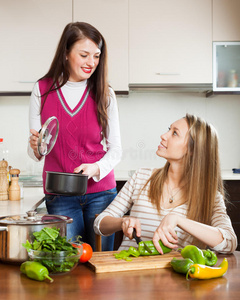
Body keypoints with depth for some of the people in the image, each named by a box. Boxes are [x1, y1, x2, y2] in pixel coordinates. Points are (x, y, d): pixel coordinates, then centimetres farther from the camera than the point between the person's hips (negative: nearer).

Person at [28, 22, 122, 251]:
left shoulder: (105, 94, 1)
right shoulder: (42, 90, 1)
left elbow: (115, 148, 3)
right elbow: (34, 152, 6)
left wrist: (96, 168, -15)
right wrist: (35, 146, -16)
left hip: (101, 191, 1)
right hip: (59, 195, 0)